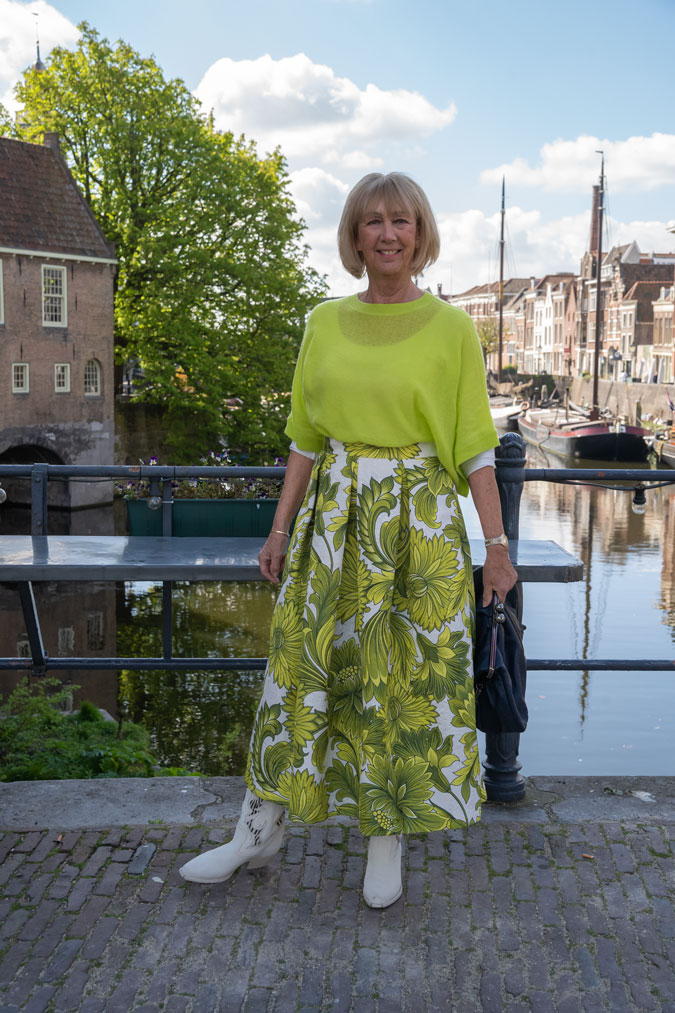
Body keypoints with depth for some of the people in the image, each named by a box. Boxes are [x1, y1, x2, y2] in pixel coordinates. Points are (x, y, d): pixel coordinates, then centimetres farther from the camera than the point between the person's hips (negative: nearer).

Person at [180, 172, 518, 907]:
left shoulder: (450, 328, -2)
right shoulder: (324, 324, 7)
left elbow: (475, 448, -2)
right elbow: (305, 439, 11)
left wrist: (497, 543, -6)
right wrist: (282, 526, 8)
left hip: (419, 518, -3)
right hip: (333, 515, 3)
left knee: (410, 678, 3)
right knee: (304, 667, 8)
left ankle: (388, 837, 22)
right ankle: (260, 829, 23)